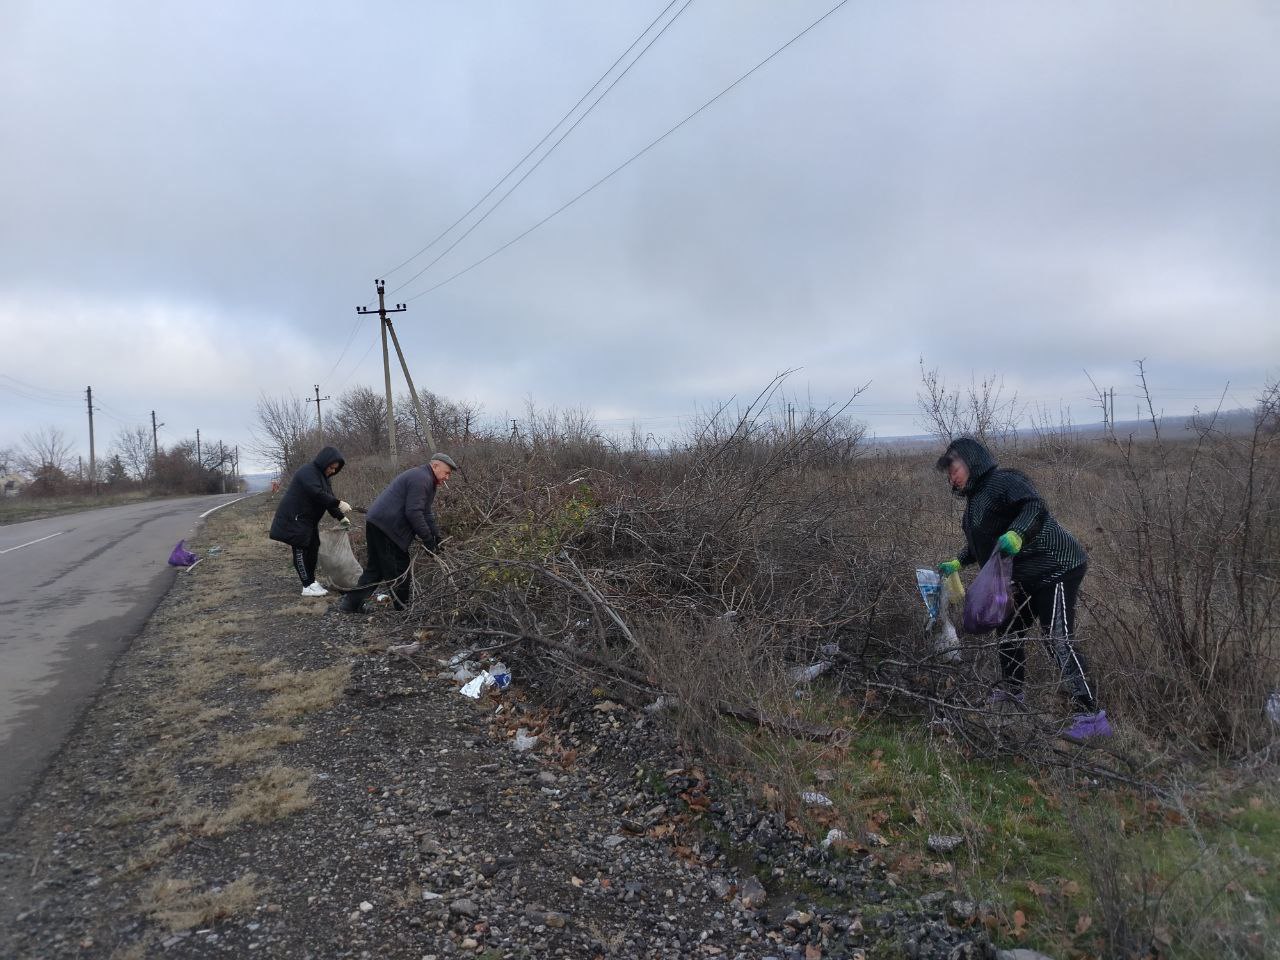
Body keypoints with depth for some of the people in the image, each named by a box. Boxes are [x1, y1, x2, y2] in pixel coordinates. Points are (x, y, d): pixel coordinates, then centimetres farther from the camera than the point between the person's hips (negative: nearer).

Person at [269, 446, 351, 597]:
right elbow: (317, 494, -31)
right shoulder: (308, 472, -19)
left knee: (312, 549, 9)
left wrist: (341, 517, 0)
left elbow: (327, 499, 10)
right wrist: (339, 503, -34)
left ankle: (312, 582, 16)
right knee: (301, 550, -7)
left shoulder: (323, 476, 12)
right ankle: (308, 586, -6)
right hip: (294, 518, -10)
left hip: (308, 520, 10)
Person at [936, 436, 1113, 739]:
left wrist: (1016, 534, -49)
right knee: (1009, 630, 21)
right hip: (1028, 577, 11)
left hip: (1055, 568, -11)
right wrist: (957, 563, 22)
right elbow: (980, 542, 29)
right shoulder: (976, 497, 16)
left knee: (1058, 639, -18)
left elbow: (1035, 507, -32)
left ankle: (1092, 715, -17)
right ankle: (1012, 691, 39)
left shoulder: (1003, 481, -16)